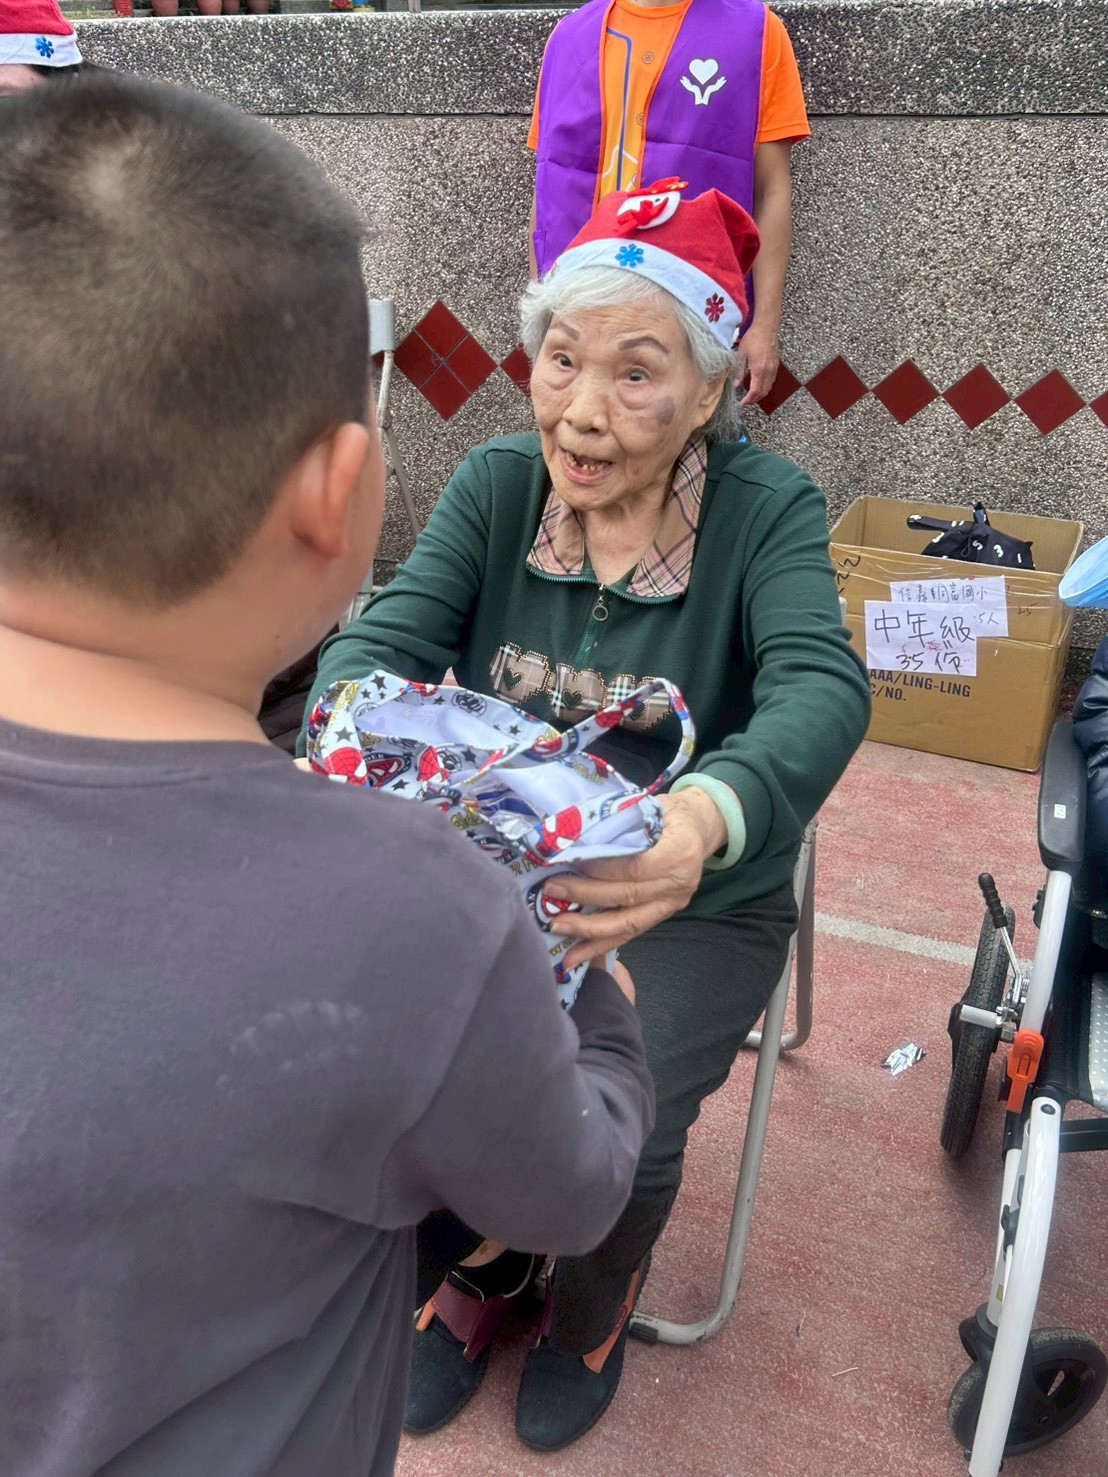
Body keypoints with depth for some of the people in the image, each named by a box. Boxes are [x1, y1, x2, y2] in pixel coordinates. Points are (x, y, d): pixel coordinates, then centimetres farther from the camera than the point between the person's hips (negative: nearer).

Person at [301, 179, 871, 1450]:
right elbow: (386, 637, -15)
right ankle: (473, 1271, 24)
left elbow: (820, 687, -30)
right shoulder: (496, 485, -5)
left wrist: (710, 816, -53)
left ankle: (592, 1306, 22)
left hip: (692, 905, -2)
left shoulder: (767, 510, -14)